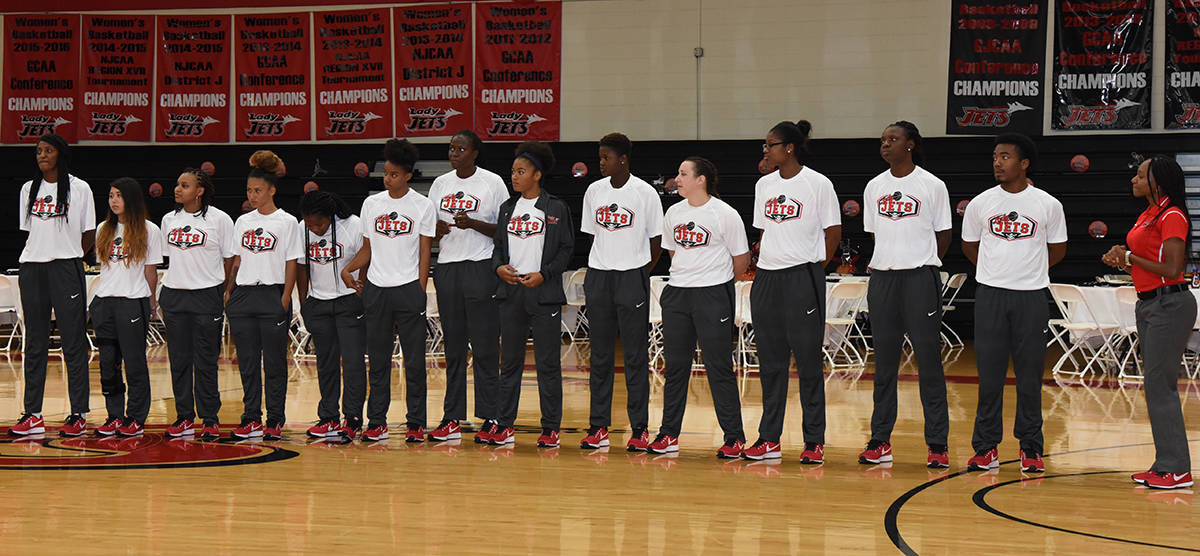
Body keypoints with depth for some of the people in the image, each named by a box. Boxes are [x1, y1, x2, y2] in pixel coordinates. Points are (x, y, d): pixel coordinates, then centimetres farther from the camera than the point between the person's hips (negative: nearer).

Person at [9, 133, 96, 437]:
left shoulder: (79, 189, -1)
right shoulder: (29, 189, 11)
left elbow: (90, 236, 3)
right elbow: (29, 229, 18)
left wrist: (67, 256, 2)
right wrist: (40, 254, 7)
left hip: (66, 270, -4)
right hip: (32, 270, 4)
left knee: (73, 343, -2)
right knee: (35, 344, 7)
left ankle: (78, 414, 2)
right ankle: (33, 415, 10)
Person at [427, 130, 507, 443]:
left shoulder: (493, 183, -1)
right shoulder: (440, 184, 13)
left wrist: (473, 224, -17)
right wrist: (437, 230, -5)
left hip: (481, 269, -5)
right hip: (447, 270, 5)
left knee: (485, 347, -5)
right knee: (453, 347, 7)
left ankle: (490, 418, 0)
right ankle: (452, 418, 10)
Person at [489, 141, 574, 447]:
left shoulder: (556, 208, -1)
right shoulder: (507, 208, 12)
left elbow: (566, 249, -2)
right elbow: (498, 246, 16)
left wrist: (544, 274, -13)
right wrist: (499, 266, -4)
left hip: (544, 293, -4)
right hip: (510, 291, 4)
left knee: (548, 362, -2)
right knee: (510, 361, 7)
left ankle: (550, 428, 4)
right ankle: (505, 425, 13)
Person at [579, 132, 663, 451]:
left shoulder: (645, 193, -5)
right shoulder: (594, 191, 7)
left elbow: (656, 241, 1)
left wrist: (641, 275, 0)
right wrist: (598, 268, 11)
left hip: (632, 277, -4)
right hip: (598, 277, 4)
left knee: (636, 356, -1)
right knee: (600, 355, 6)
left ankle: (639, 428, 3)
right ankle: (599, 427, 11)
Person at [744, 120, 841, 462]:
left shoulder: (818, 184, -6)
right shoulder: (764, 184, 11)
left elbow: (833, 231, -1)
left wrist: (817, 265, -2)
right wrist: (761, 258, 8)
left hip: (803, 278, -6)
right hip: (767, 277, 6)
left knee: (808, 360, -2)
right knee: (770, 360, 8)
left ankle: (814, 441, 4)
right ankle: (769, 439, 15)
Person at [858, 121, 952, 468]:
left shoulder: (932, 186, -2)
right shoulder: (874, 187, 10)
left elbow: (943, 236, 4)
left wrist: (922, 263, 4)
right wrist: (883, 263, 9)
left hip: (920, 279, -4)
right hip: (882, 277, 4)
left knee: (928, 359, -3)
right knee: (884, 360, 8)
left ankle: (937, 444, 1)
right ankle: (880, 441, 14)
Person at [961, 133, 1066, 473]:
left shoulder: (1048, 205, 0)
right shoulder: (980, 204, 4)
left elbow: (1057, 250, 11)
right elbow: (969, 245, 17)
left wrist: (1029, 270, 7)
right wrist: (997, 271, 11)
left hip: (1031, 296, -1)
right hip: (990, 295, 1)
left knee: (1030, 377, 2)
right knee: (989, 375, 2)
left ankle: (1030, 449, 12)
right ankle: (986, 447, 10)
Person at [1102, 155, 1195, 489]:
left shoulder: (1172, 217, -13)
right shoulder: (1148, 215, 15)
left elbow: (1172, 269, -19)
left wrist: (1129, 257, -11)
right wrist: (1121, 260, 5)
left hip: (1170, 305, -10)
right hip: (1148, 304, 10)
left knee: (1160, 385, -9)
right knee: (1156, 386, 11)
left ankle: (1176, 469, -5)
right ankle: (1165, 465, 16)